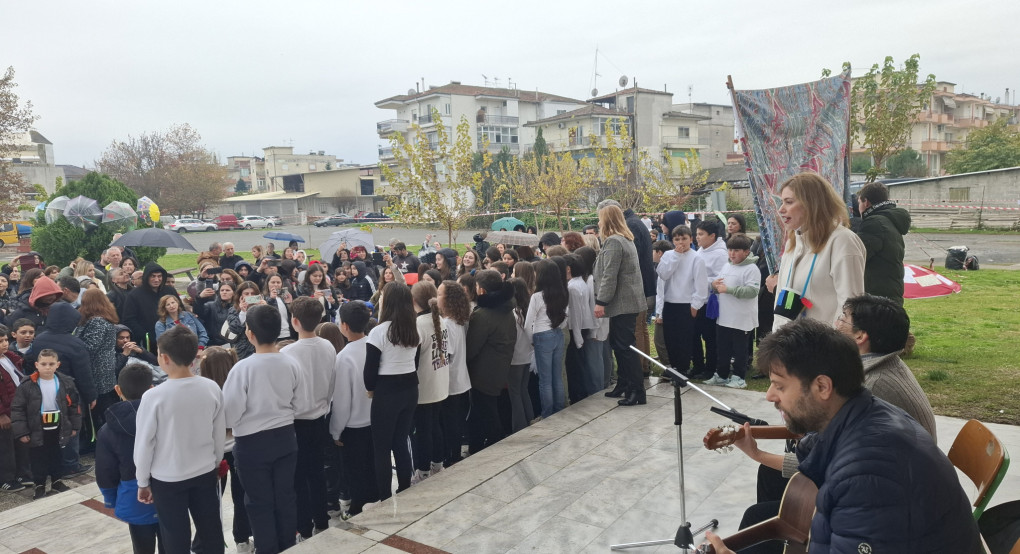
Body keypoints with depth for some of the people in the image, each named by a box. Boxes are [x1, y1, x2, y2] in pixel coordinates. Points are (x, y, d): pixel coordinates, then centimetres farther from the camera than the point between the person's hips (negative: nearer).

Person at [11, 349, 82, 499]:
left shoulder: (66, 383, -7)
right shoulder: (27, 385, -13)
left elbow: (74, 405, 1)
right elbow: (17, 409, -9)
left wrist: (74, 426, 2)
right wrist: (21, 432, -11)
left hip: (58, 428, 2)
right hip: (37, 430, -2)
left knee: (57, 456, 16)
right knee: (38, 458, 10)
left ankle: (56, 480, 35)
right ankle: (39, 485, 27)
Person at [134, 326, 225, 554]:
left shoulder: (154, 396, -20)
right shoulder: (212, 388, -9)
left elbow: (144, 444, -11)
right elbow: (220, 434, 1)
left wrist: (143, 482, 3)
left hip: (167, 479, -3)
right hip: (205, 473, 3)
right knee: (212, 533, 16)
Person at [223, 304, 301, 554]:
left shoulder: (243, 368, -21)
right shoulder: (291, 364, -8)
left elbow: (230, 414, -15)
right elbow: (299, 405, 4)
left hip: (252, 443, -4)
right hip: (286, 437, 4)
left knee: (260, 502, 12)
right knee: (286, 496, 17)